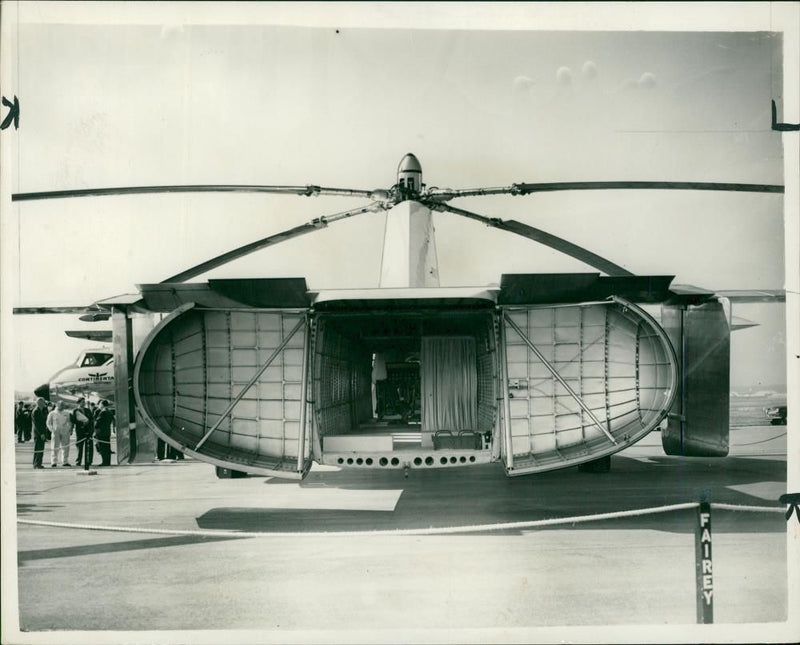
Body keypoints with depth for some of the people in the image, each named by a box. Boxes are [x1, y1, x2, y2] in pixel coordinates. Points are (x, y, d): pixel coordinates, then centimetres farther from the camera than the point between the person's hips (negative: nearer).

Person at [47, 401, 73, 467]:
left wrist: (69, 429, 3)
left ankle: (65, 462, 11)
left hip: (65, 432, 3)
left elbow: (69, 422, 19)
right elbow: (49, 423, 6)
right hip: (56, 432, -3)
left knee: (65, 447, 3)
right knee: (55, 447, -5)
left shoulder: (67, 414, 12)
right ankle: (54, 462, -1)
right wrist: (52, 430, -8)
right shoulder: (52, 414, 4)